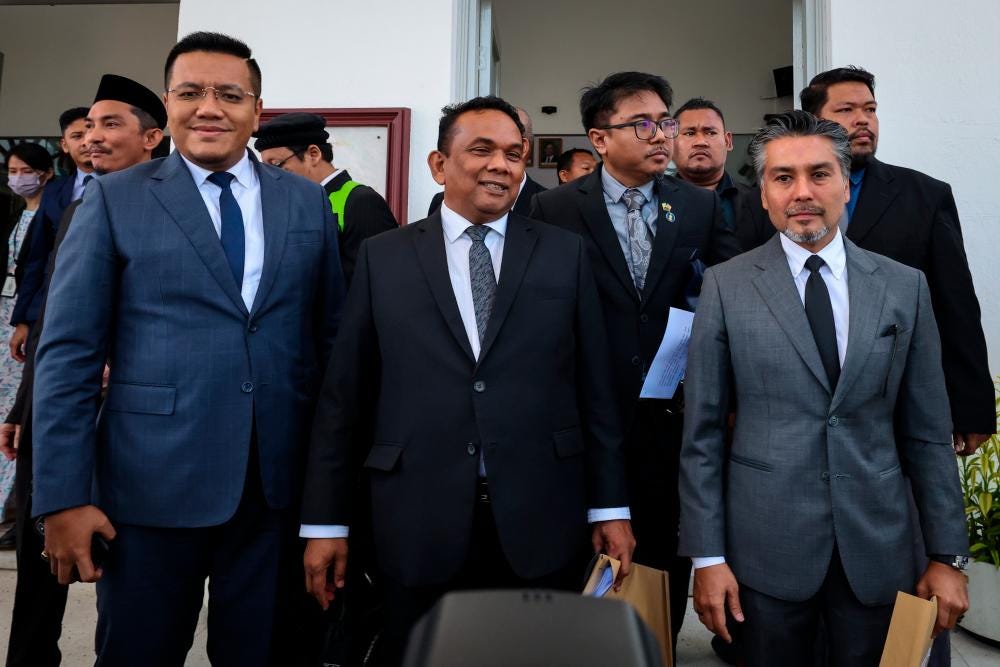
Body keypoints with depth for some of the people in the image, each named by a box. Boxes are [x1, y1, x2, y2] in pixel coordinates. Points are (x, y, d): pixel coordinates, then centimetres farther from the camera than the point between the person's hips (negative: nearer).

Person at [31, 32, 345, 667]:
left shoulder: (307, 201, 6)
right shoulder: (115, 199, -1)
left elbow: (332, 337, 7)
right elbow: (68, 355, -3)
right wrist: (63, 498, -8)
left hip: (280, 488, 2)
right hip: (153, 487, -2)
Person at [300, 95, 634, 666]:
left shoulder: (566, 254, 5)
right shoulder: (382, 258, 3)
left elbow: (595, 387, 4)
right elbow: (344, 394, 2)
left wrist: (610, 507, 2)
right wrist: (326, 521, 2)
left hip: (542, 520, 1)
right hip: (419, 523, 0)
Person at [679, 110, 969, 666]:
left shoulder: (904, 287, 3)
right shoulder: (726, 286, -4)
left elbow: (927, 432, 5)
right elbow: (702, 432, -4)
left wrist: (948, 555, 4)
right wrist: (707, 555, -6)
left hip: (878, 548, 2)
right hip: (766, 545, -1)